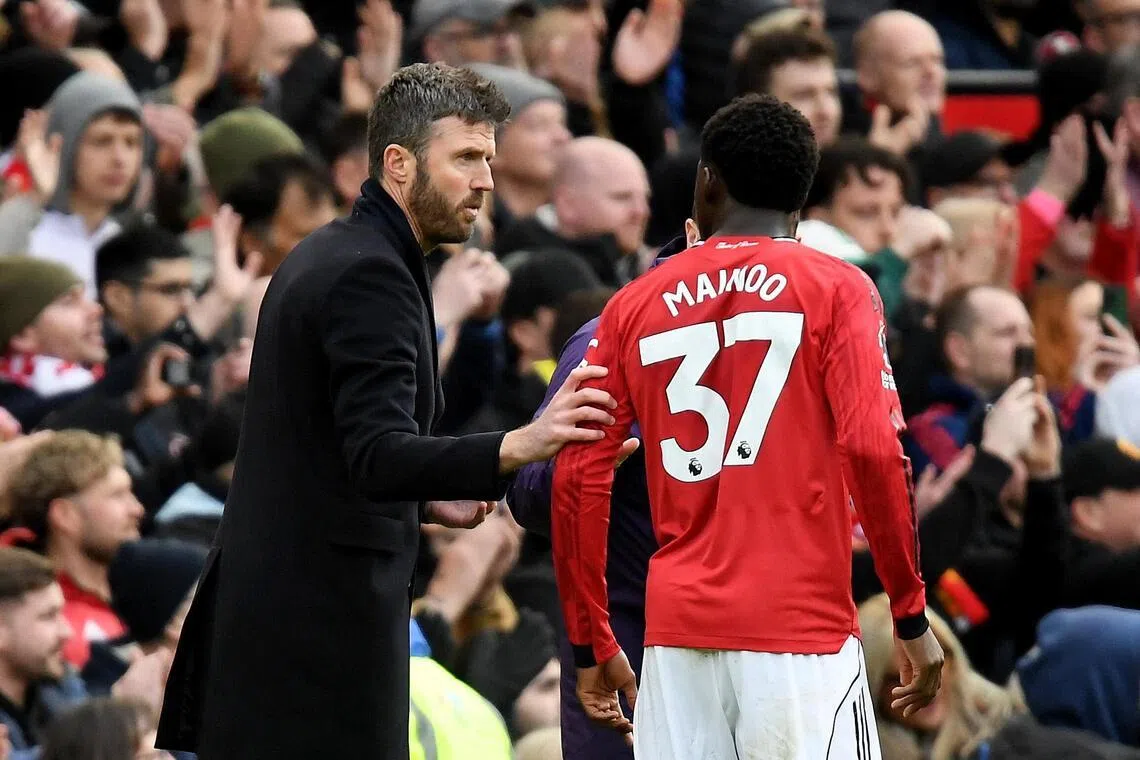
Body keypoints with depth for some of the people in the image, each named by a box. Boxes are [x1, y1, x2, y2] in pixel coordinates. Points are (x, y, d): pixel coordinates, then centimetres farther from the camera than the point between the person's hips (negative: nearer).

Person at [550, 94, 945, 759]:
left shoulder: (635, 306, 11)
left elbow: (578, 482, 8)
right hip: (803, 626, -3)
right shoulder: (837, 290, 2)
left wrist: (593, 647, 16)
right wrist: (912, 616, -3)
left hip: (677, 631, 3)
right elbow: (874, 451, -10)